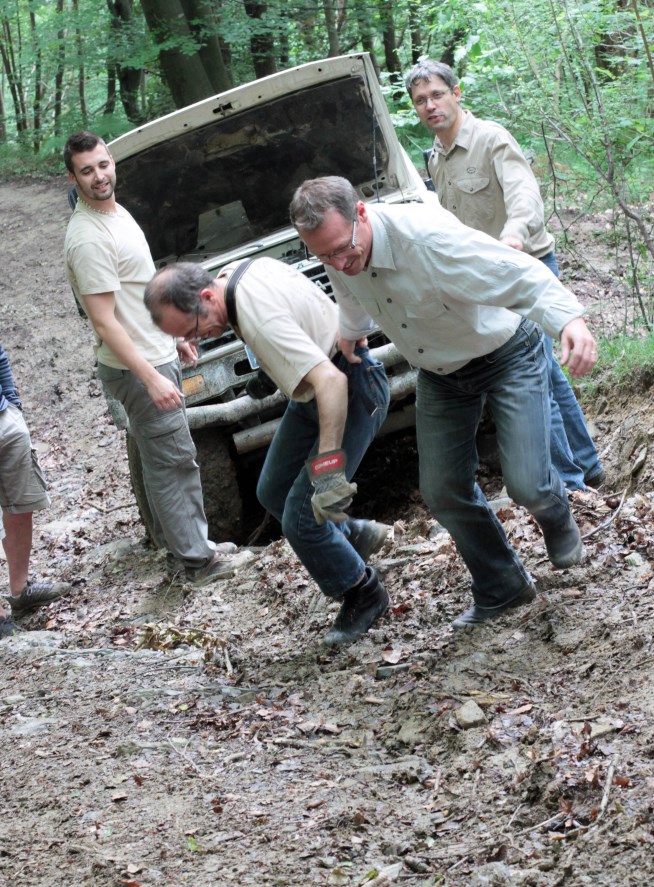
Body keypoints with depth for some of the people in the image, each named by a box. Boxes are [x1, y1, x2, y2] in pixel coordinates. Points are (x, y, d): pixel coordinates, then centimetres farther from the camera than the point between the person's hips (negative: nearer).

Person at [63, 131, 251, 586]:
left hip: (159, 356, 10)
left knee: (168, 458, 16)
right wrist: (151, 378, -27)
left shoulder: (118, 212, 9)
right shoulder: (88, 238, -22)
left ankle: (184, 543, 26)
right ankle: (196, 559, 1)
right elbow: (105, 323, -24)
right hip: (137, 368, -10)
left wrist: (173, 338, 24)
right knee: (173, 460, -5)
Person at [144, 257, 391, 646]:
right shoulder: (235, 271, -6)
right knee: (274, 492, 18)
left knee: (300, 518, -11)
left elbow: (330, 380, -43)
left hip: (352, 391, -10)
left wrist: (329, 467, -46)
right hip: (313, 392, 10)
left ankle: (364, 595, 11)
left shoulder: (259, 319, -35)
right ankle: (355, 534, 37)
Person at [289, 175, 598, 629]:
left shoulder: (428, 238, -39)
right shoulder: (339, 253, -15)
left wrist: (569, 319, -61)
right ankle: (501, 590, 26)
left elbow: (523, 276, -43)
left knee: (527, 485, -15)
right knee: (443, 491, 5)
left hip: (507, 356, -6)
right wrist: (351, 331, 33)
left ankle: (557, 516, 24)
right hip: (441, 374, 7)